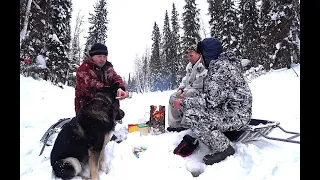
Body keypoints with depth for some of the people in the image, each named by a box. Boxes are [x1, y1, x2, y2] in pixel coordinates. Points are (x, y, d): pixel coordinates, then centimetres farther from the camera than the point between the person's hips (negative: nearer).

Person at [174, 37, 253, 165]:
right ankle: (192, 139, 12)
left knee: (191, 115, -23)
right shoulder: (217, 65, 12)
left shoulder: (221, 66, -20)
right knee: (190, 105, 9)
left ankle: (223, 148, -9)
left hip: (236, 116, -10)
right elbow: (210, 93, 13)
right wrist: (186, 98, 4)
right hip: (226, 109, 10)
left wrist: (183, 102, -15)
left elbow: (211, 100, -25)